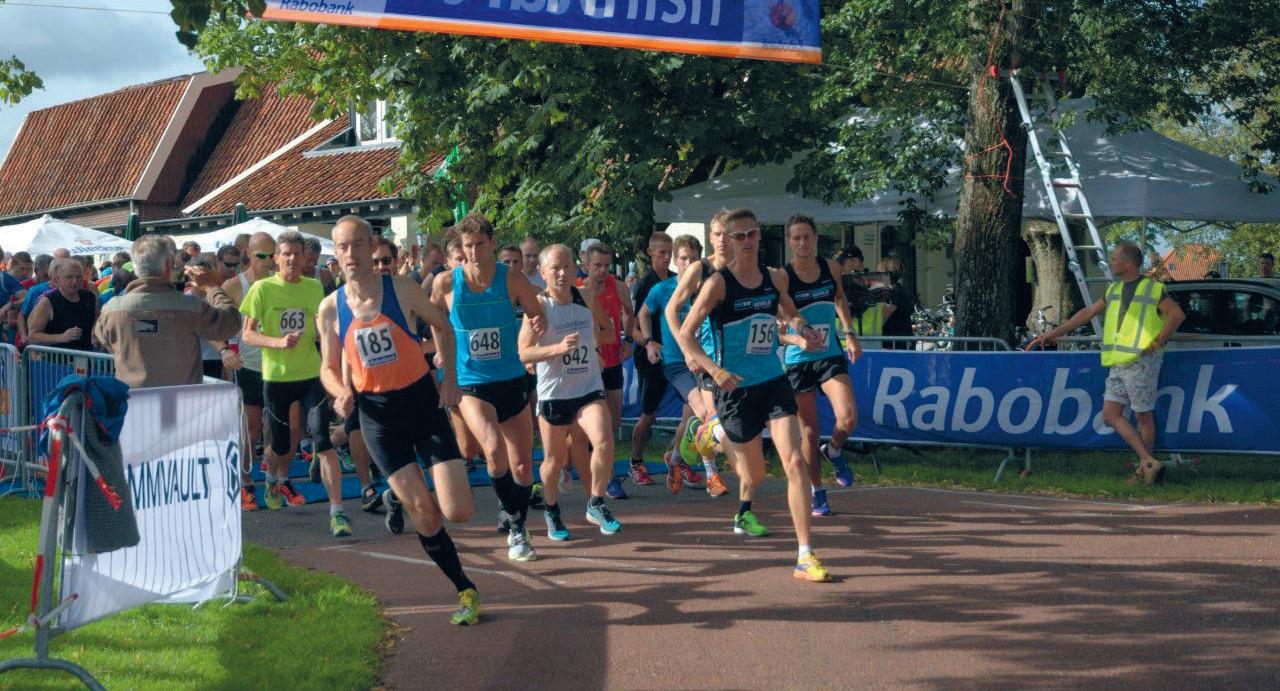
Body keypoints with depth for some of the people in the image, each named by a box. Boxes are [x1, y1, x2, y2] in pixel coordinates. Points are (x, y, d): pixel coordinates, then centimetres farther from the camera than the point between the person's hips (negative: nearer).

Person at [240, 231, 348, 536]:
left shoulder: (314, 287, 5)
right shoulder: (263, 288, -5)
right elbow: (248, 334, -6)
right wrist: (278, 342, -22)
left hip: (311, 375, 1)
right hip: (275, 376, -1)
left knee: (322, 441, -13)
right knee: (281, 445, 12)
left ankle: (337, 511, -13)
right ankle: (273, 479, 48)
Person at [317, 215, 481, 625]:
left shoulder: (401, 288, -7)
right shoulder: (331, 308, -2)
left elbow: (441, 325, 9)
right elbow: (329, 367, 7)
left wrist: (449, 378, 2)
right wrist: (341, 393, -14)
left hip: (422, 400, -1)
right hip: (377, 412, 1)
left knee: (458, 512, -8)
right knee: (423, 511, -4)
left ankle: (401, 495, 28)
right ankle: (466, 591, 14)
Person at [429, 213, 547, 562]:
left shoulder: (512, 279, -5)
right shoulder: (446, 282, -5)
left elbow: (538, 315, 2)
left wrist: (538, 324, -19)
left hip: (512, 381, 2)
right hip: (470, 384, -2)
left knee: (522, 466, 5)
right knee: (495, 449, -27)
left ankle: (518, 532, 29)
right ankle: (514, 521, -7)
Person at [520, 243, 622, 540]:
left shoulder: (586, 298, 3)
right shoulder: (538, 304, -9)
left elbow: (608, 330, 22)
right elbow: (524, 352, -15)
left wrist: (598, 337, 2)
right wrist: (558, 348, -27)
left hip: (589, 388, 2)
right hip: (553, 392, -2)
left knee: (604, 441, -20)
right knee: (554, 459, 8)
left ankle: (596, 504, -1)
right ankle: (551, 511, 34)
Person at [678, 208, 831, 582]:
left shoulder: (775, 278, 3)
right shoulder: (718, 283, -12)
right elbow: (685, 334, -12)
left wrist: (803, 329, 2)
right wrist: (714, 370, -26)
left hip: (774, 383, 3)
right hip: (735, 388, -3)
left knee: (795, 463, -13)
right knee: (754, 474, 12)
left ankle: (805, 557, -9)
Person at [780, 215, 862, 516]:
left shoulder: (831, 268, -1)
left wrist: (850, 334, 18)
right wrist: (797, 340, -29)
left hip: (831, 356, 2)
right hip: (798, 361, -2)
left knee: (848, 418, -17)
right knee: (809, 432, 3)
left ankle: (833, 452, 17)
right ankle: (817, 493, 22)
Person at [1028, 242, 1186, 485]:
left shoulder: (1153, 289, -1)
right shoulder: (1114, 290, 18)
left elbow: (1177, 315, -3)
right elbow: (1087, 313, 21)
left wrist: (1156, 342, -9)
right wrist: (1052, 334, 19)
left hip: (1141, 362, -7)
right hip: (1117, 364, 7)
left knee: (1144, 417, -1)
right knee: (1110, 414, -1)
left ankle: (1144, 469, 8)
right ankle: (1150, 463, 0)